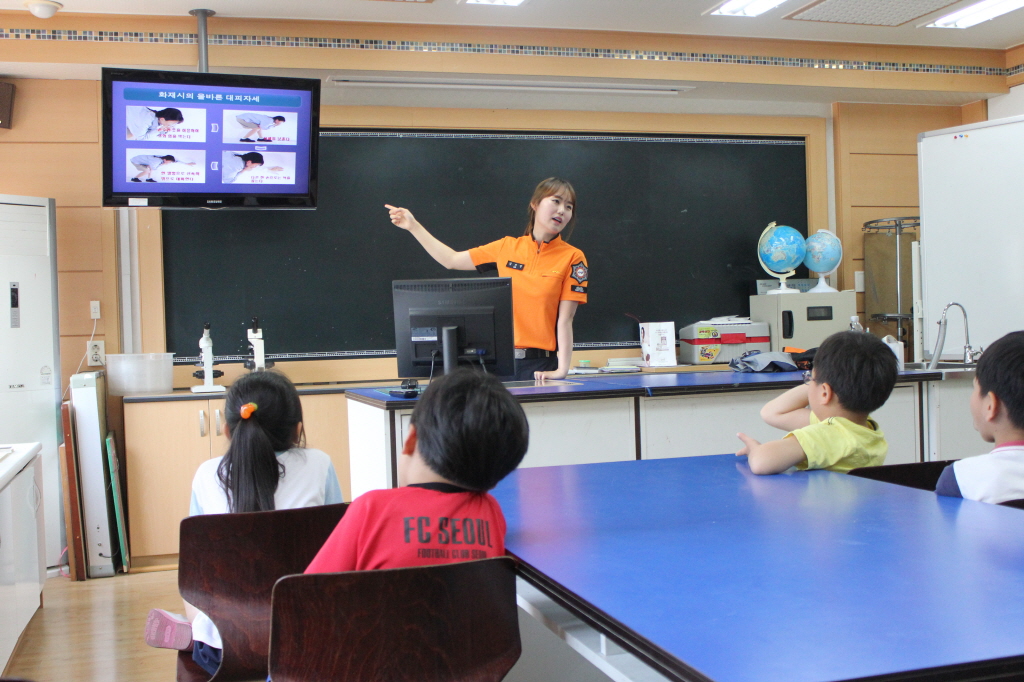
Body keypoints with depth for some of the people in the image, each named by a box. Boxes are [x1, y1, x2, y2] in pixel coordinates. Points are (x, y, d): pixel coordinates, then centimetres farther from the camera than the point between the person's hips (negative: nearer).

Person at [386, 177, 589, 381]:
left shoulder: (573, 258, -4)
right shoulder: (507, 247, 7)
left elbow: (565, 319, -9)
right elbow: (452, 260, 18)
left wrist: (562, 369, -17)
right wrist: (413, 226, 18)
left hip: (539, 367, -3)